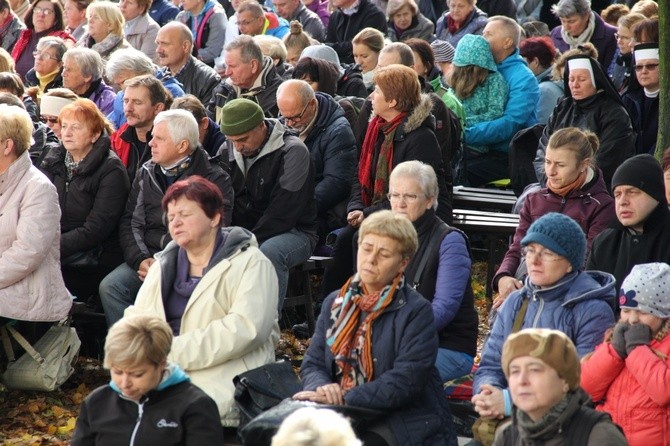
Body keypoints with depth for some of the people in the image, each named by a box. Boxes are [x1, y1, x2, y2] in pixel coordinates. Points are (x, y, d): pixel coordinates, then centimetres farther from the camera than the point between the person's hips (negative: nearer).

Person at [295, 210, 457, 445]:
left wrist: (344, 398, -21)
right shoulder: (335, 303, 14)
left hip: (404, 423, -5)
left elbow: (405, 381, -14)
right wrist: (323, 388, -13)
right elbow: (312, 364, 11)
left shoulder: (417, 311, -5)